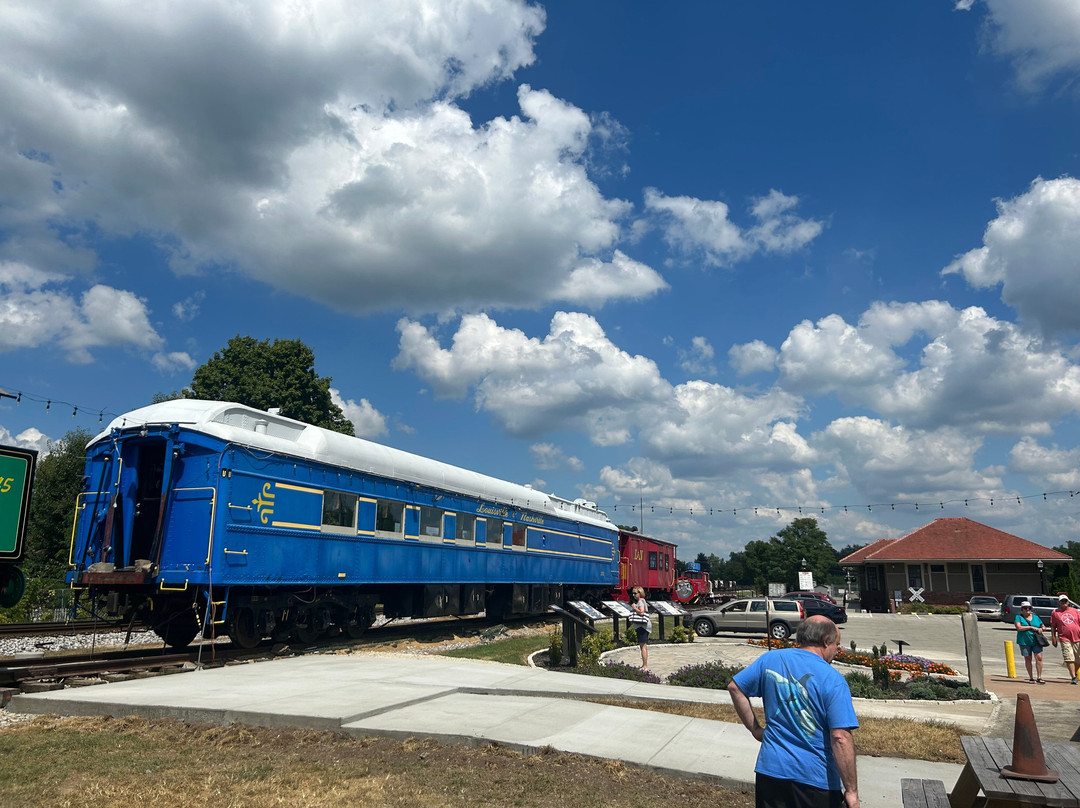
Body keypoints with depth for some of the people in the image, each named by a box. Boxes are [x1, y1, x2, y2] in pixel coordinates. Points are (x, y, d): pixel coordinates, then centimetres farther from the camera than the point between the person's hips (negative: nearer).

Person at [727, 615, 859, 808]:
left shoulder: (770, 659, -1)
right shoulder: (832, 679, -15)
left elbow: (734, 687, 7)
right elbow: (840, 738, -20)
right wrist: (852, 791, -14)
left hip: (770, 769, 4)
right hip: (816, 777, -4)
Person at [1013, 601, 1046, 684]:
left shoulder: (1036, 617, 15)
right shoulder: (1018, 617, 3)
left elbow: (1042, 626, 23)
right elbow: (1019, 628, -10)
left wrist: (1041, 629, 0)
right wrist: (1031, 627, -13)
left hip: (1036, 641, 2)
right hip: (1024, 641, -2)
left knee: (1039, 657, -10)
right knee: (1028, 659, 5)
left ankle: (1039, 678, -2)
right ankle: (1031, 678, 15)